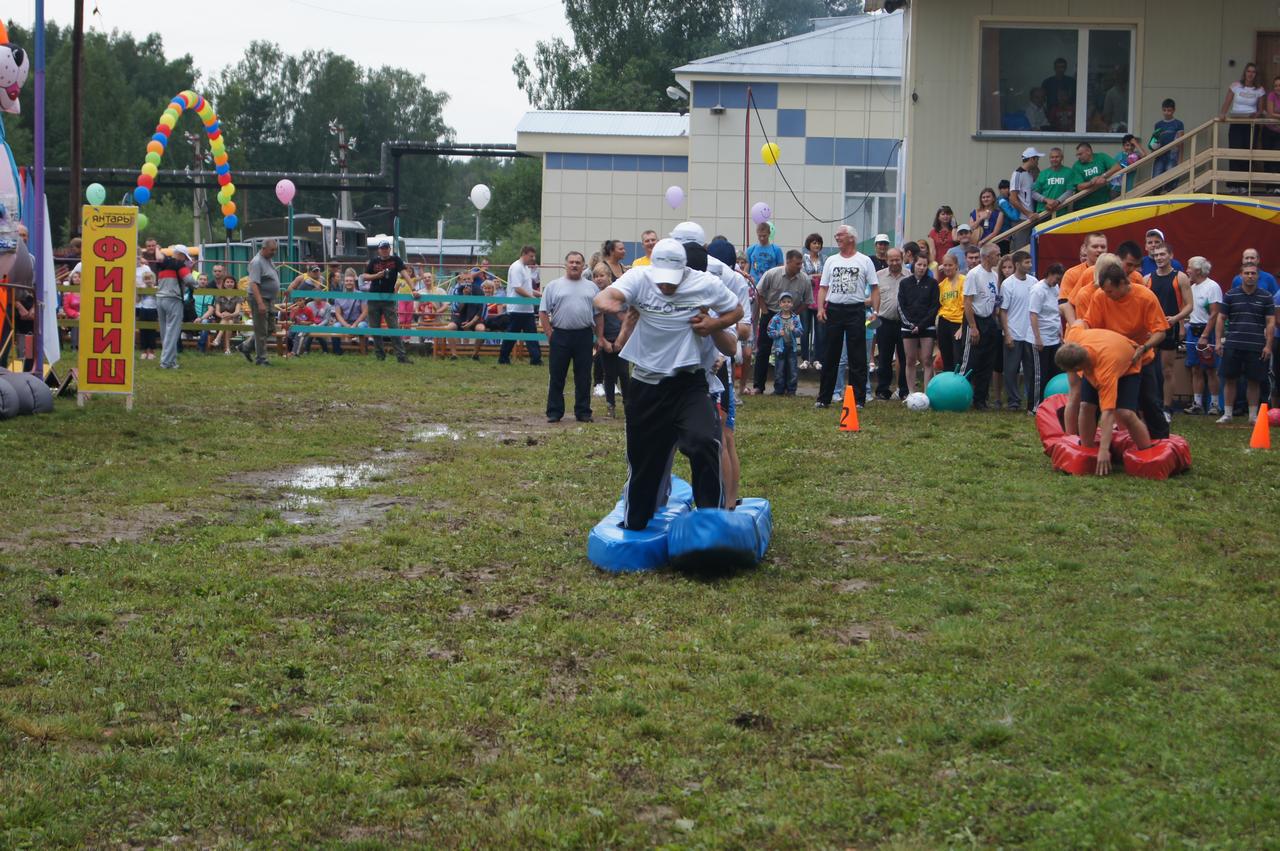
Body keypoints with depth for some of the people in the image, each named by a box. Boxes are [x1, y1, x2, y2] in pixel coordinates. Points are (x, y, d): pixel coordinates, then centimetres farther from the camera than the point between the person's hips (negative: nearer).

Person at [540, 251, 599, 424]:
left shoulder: (591, 287, 10)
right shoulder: (553, 286, 4)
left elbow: (598, 314, 11)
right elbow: (543, 312, 1)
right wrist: (549, 334, -7)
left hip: (584, 336, 2)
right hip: (560, 335, -2)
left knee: (583, 377, 6)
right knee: (556, 377, 2)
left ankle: (583, 412, 13)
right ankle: (554, 412, 9)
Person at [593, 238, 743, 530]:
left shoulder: (706, 284, -8)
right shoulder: (639, 278, -10)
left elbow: (737, 310, 8)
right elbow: (607, 295, -29)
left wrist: (714, 324, -13)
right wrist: (607, 302, -54)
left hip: (689, 382, -1)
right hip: (646, 383, 1)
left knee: (704, 443, -23)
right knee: (643, 458, 12)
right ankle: (634, 525, 33)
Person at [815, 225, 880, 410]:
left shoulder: (864, 261, 3)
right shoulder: (831, 261, 12)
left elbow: (874, 288, 2)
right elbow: (823, 287, 10)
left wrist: (875, 311, -9)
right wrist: (820, 308, -4)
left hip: (856, 311, -3)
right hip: (833, 310, 3)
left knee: (857, 358, -1)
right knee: (830, 357, 7)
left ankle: (858, 399, 3)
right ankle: (823, 398, 13)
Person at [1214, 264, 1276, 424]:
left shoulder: (1266, 298, 4)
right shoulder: (1230, 295, 4)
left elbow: (1270, 322, 4)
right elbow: (1221, 318, 7)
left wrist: (1268, 345, -3)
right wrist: (1218, 341, -1)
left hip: (1256, 347, 0)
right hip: (1232, 345, 0)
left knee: (1254, 381, 4)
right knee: (1230, 379, 3)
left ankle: (1253, 415, 13)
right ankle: (1227, 414, 12)